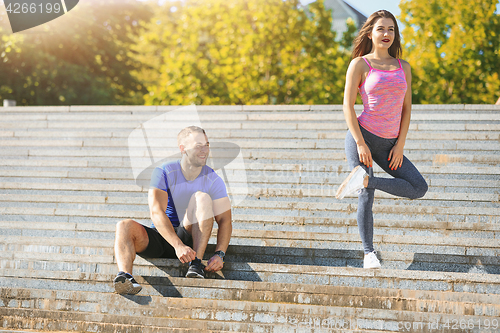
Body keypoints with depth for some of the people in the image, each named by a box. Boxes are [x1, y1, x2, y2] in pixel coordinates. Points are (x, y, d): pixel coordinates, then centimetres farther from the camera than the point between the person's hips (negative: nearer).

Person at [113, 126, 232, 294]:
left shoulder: (213, 180, -2)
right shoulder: (163, 173, -7)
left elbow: (225, 221, -7)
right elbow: (156, 213, -20)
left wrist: (219, 254, -26)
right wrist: (178, 245, -35)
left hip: (189, 238, 0)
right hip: (160, 237, 0)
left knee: (202, 197, -23)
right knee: (125, 226, -27)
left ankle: (196, 263, -33)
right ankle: (124, 275, -54)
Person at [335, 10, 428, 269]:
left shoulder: (403, 67, 12)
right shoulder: (359, 64, 0)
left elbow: (406, 108, 11)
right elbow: (347, 105, -5)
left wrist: (400, 145, 1)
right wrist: (360, 143, -13)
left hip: (388, 144, 5)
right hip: (362, 135, -5)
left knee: (419, 188, -7)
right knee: (366, 197, -8)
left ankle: (365, 179, -8)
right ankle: (368, 253, 7)